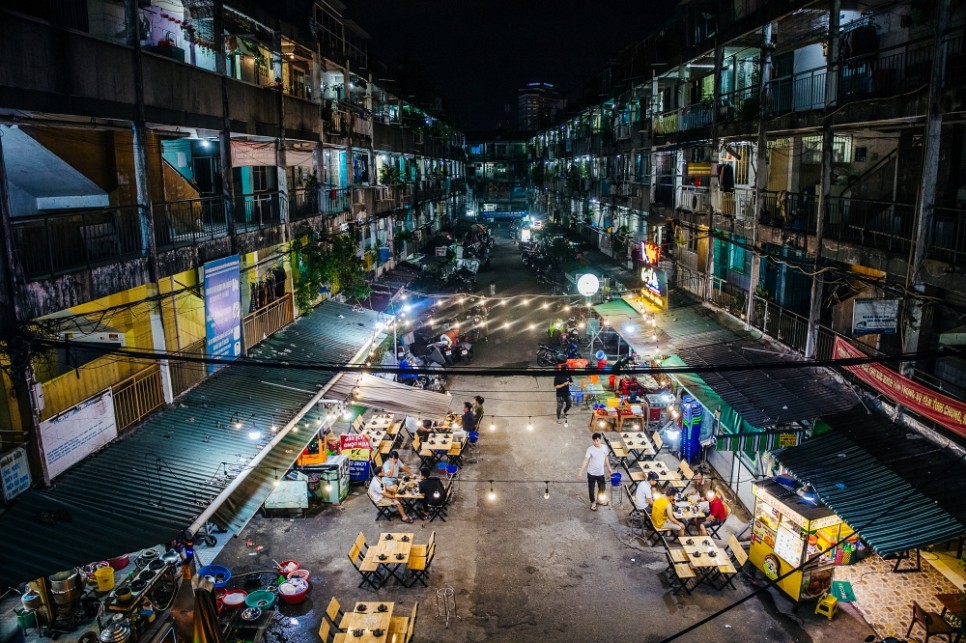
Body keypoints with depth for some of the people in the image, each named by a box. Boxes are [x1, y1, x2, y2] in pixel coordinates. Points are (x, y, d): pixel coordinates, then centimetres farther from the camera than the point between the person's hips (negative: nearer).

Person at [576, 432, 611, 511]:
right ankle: (593, 502, 31)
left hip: (601, 473, 4)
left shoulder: (604, 447, -7)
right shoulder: (590, 449, -19)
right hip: (591, 473, -4)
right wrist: (580, 471, -22)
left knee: (602, 488, 18)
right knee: (591, 488, 10)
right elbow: (585, 461, -18)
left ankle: (599, 499, 44)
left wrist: (609, 468, 16)